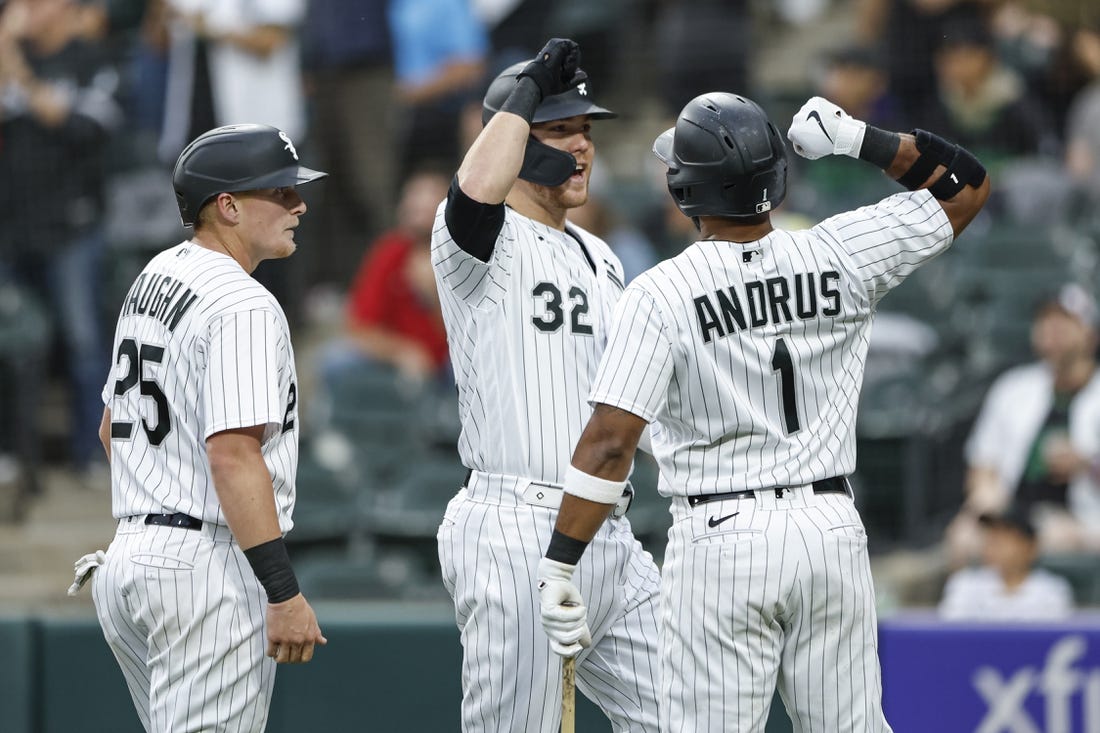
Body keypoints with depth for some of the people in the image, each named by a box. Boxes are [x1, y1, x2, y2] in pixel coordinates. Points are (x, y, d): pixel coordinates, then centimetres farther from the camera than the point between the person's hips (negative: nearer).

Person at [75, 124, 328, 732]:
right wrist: (285, 593, -25)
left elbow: (111, 428, 26)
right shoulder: (244, 306, -14)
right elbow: (233, 456, -24)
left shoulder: (153, 278, 16)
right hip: (210, 567, -10)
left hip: (131, 549, 10)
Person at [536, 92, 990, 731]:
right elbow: (966, 187, 10)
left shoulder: (660, 294, -10)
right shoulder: (839, 257, -2)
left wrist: (559, 564, -13)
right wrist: (863, 140, 1)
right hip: (832, 530, 4)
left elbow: (610, 443, -17)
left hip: (720, 538, -4)